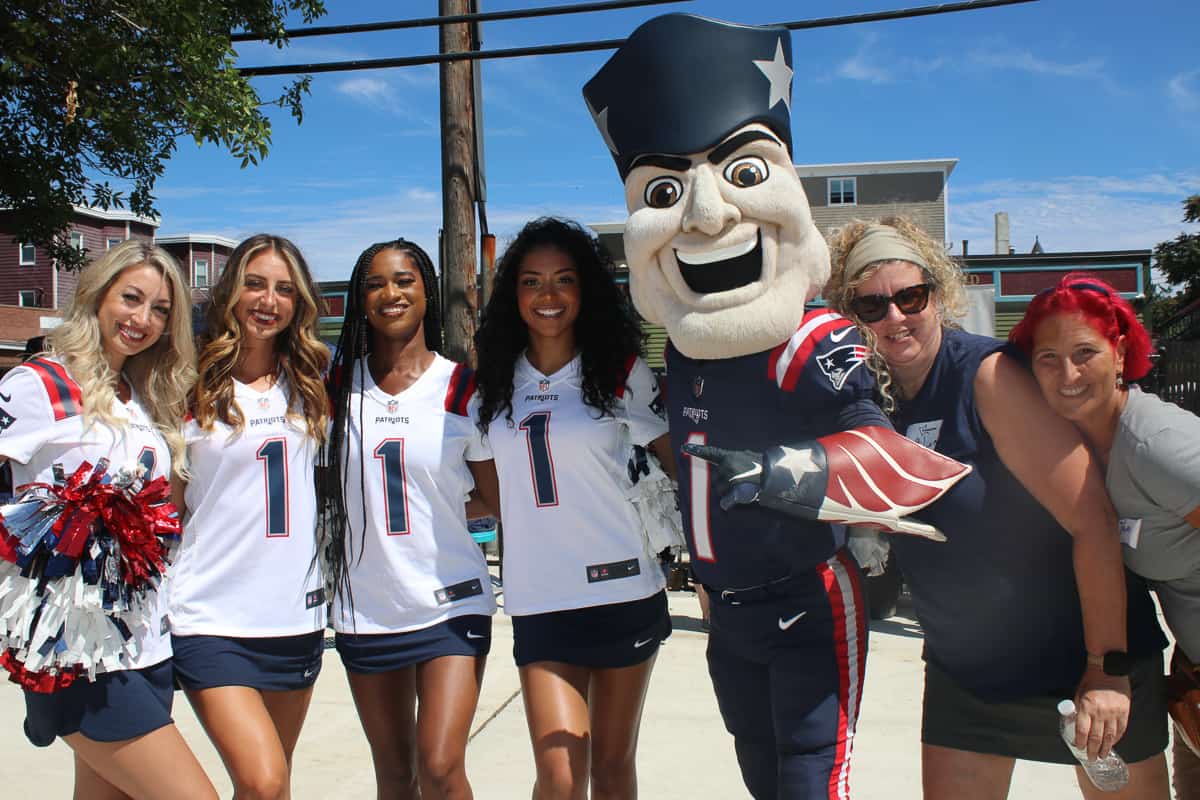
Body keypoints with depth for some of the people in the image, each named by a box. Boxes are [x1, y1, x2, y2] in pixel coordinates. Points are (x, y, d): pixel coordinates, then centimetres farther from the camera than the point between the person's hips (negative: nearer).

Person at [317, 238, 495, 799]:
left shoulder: (461, 388, -4)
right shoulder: (337, 385, 2)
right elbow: (325, 489, 13)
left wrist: (432, 510, -4)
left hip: (451, 603, -3)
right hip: (364, 609, 3)